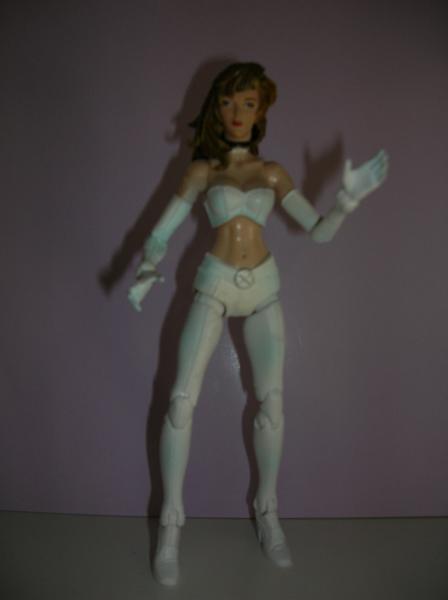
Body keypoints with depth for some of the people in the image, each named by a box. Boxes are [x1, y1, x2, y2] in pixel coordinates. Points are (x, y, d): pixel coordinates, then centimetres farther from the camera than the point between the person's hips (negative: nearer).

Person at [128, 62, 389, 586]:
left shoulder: (273, 173, 9)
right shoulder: (202, 171, 6)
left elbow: (319, 232, 2)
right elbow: (163, 231, 1)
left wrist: (349, 197, -15)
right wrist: (147, 272, -17)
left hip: (263, 287, 2)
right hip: (215, 284, -1)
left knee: (272, 402, -1)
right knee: (182, 399, -10)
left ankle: (267, 511, 19)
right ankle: (171, 520, 5)